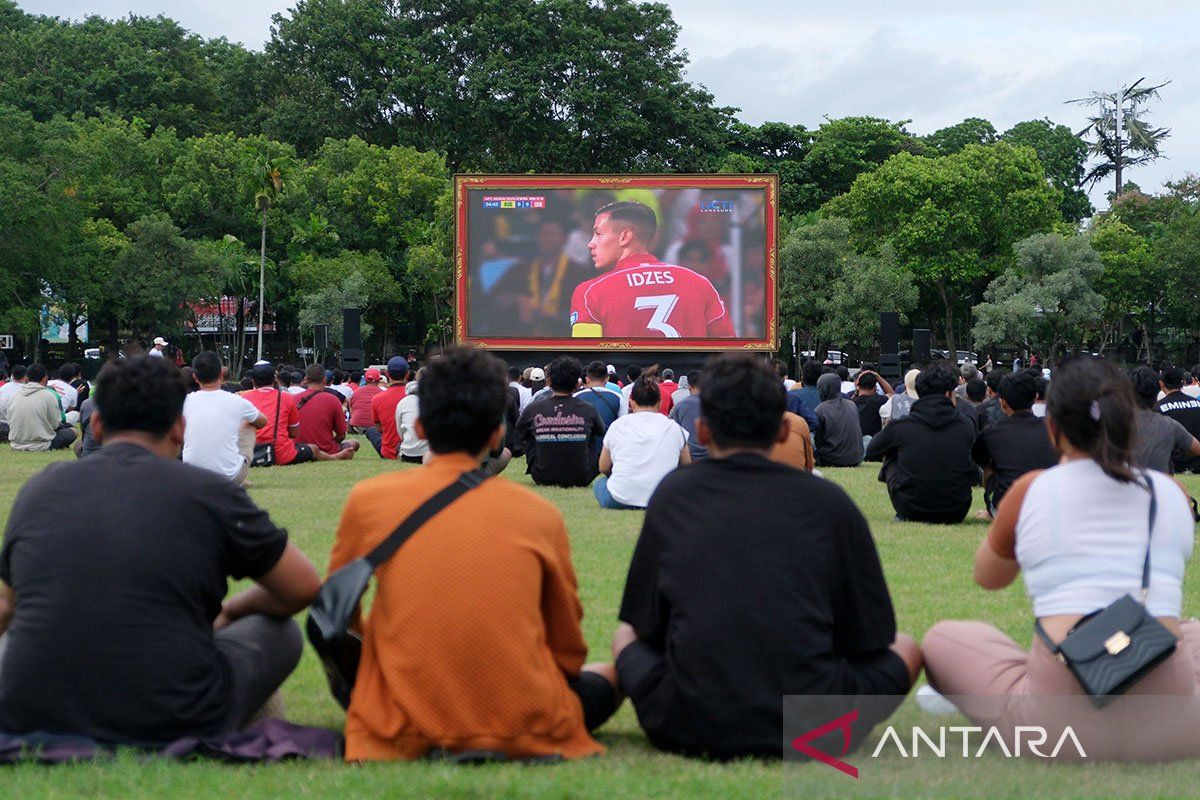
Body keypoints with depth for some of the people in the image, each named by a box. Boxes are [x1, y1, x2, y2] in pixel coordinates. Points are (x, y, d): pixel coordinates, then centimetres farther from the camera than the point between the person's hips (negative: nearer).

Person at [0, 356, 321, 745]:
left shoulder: (39, 488, 9)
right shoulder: (209, 493, -2)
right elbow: (304, 588, 11)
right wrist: (229, 610, 30)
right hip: (171, 728, -3)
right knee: (281, 632, 22)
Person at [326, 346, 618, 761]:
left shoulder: (368, 500, -2)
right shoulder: (539, 513, -2)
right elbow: (568, 649, 8)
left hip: (405, 731, -2)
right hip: (525, 728, 2)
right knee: (605, 677, 30)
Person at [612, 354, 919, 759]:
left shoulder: (672, 494, 7)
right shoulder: (828, 501, 3)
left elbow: (646, 624, 16)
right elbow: (872, 637, 11)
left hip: (686, 730, 0)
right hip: (812, 734, 0)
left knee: (624, 637, 30)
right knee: (904, 649, 26)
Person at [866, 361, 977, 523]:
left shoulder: (901, 426, -5)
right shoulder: (965, 426, -2)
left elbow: (871, 453, 16)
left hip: (911, 512, -1)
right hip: (956, 513, 1)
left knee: (890, 460, 22)